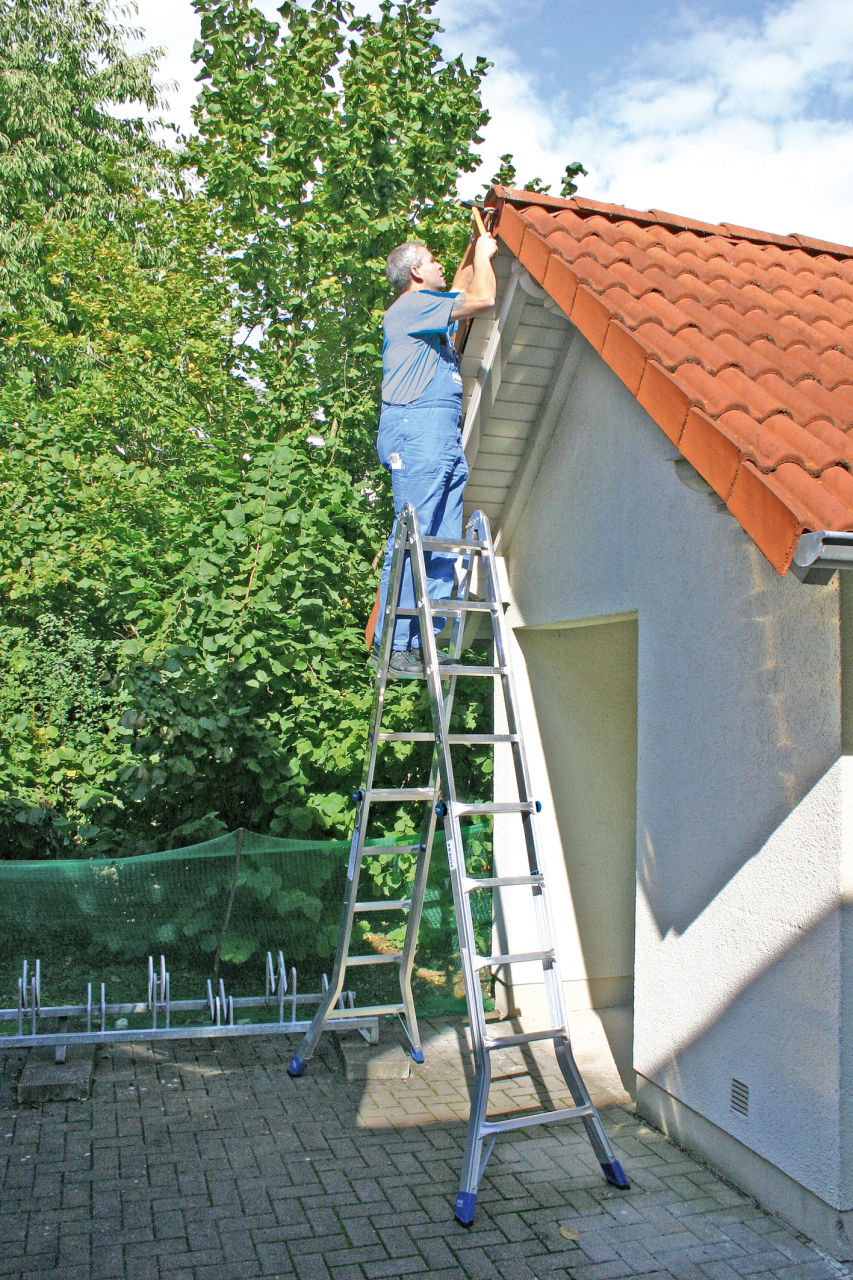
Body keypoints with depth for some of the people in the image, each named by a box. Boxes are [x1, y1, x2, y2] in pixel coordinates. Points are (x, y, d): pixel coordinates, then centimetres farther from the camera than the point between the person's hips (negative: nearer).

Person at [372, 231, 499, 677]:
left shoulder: (428, 308, 27)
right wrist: (484, 254, 11)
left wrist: (474, 251, 42)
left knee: (444, 544, 3)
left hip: (445, 436, 10)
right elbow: (483, 298, -6)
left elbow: (459, 293, 48)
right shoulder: (409, 306, -2)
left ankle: (425, 641, 4)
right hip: (417, 427, -10)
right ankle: (392, 645, -11)